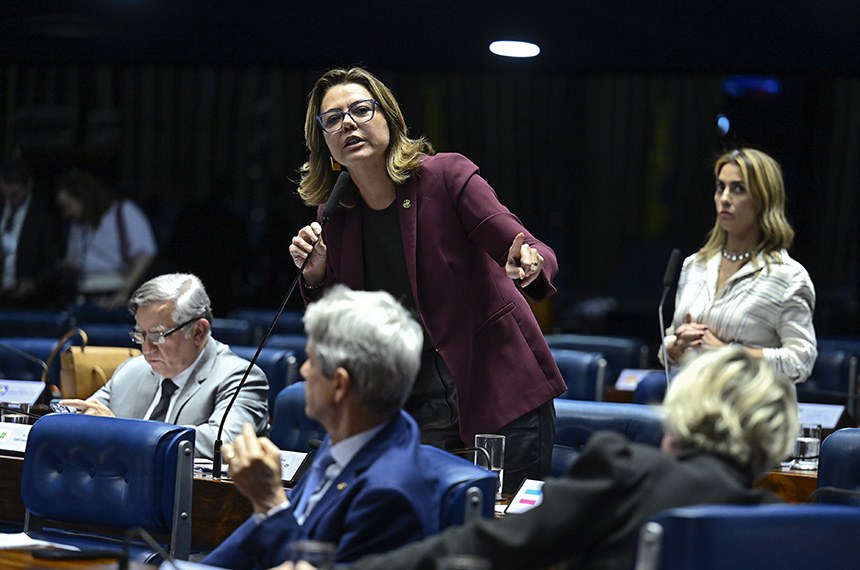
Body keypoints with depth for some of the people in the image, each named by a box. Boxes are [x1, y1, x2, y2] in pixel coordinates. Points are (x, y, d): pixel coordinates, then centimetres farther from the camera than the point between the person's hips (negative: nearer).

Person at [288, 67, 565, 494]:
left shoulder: (445, 176, -9)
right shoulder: (333, 215, 4)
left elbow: (534, 251, -13)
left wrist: (528, 265, -36)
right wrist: (316, 278, -8)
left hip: (499, 396, -3)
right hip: (416, 409, 4)